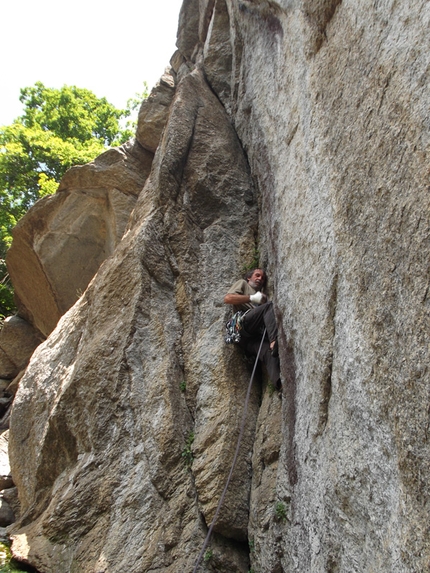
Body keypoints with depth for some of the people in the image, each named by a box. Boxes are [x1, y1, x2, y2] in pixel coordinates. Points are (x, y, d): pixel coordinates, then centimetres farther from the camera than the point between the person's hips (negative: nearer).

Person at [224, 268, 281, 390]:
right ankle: (274, 342, -49)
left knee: (268, 352, -27)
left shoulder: (262, 296, 44)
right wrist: (252, 298, 1)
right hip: (244, 323, -5)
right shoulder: (242, 283, 27)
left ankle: (279, 382, -53)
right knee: (269, 305, -28)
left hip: (256, 334, 5)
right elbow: (227, 298, 6)